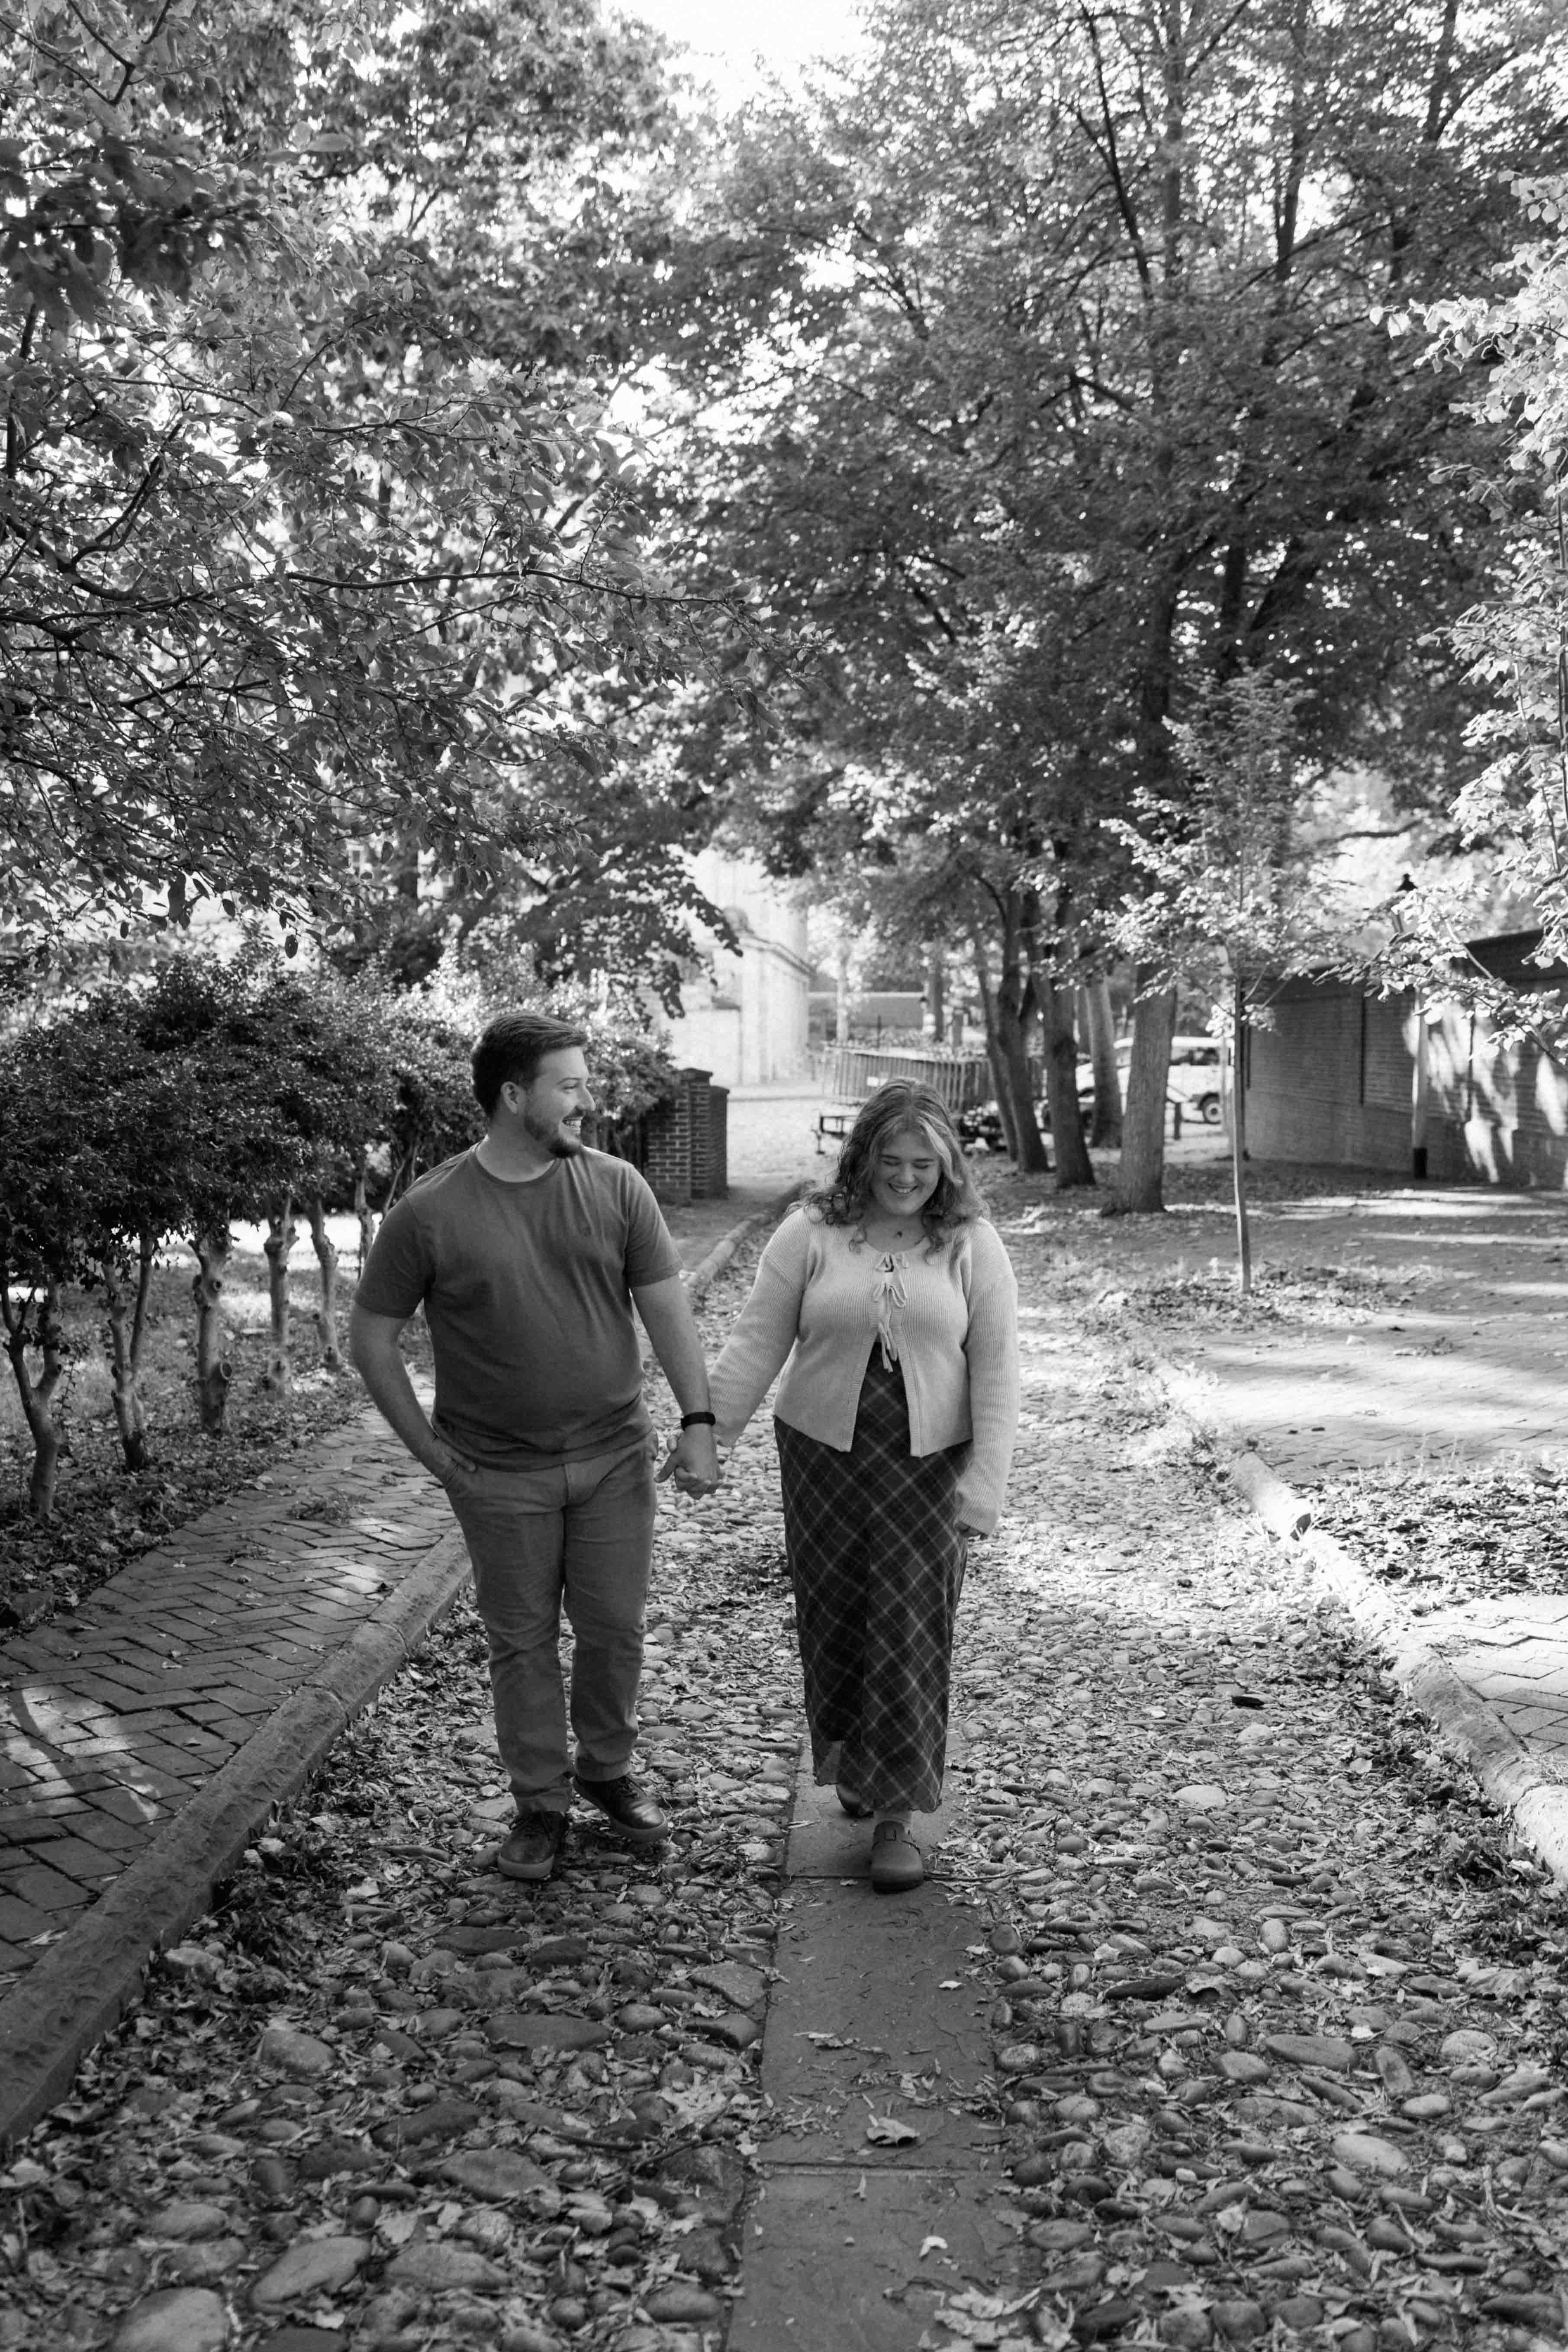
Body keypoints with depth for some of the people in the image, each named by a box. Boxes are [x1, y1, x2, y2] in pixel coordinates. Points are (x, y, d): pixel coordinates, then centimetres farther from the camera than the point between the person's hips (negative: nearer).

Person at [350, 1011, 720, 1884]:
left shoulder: (616, 1188, -5)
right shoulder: (430, 1213, -11)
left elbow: (668, 1310, -2)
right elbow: (373, 1340, -3)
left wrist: (699, 1423, -9)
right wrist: (432, 1450, -4)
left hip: (614, 1456, 2)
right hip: (500, 1475, -2)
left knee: (616, 1629, 11)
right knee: (524, 1642, 11)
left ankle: (608, 1770, 35)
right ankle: (541, 1801, 29)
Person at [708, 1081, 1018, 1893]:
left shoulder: (972, 1244, -3)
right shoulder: (812, 1233, -3)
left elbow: (995, 1368, -4)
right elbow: (756, 1341, -3)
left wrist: (985, 1478, -10)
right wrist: (709, 1433, -9)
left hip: (928, 1462, -1)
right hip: (824, 1453, 1)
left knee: (911, 1631, 1)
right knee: (836, 1620, 10)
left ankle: (895, 1816, 9)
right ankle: (853, 1760, 36)